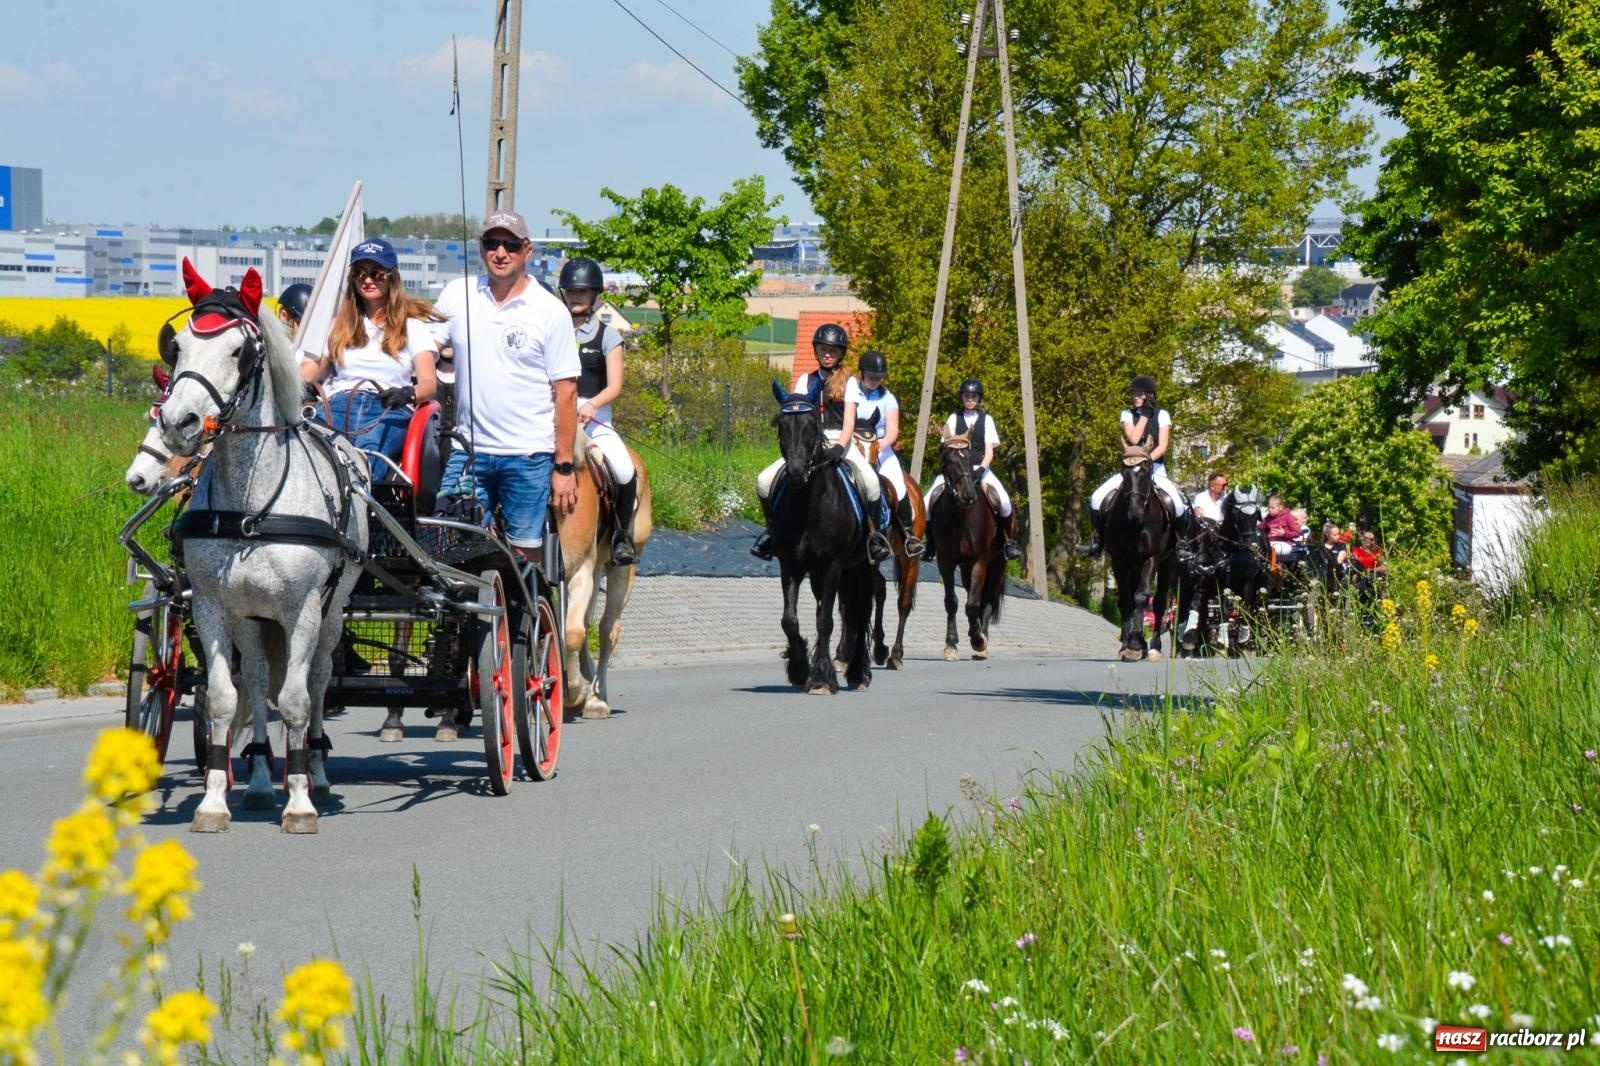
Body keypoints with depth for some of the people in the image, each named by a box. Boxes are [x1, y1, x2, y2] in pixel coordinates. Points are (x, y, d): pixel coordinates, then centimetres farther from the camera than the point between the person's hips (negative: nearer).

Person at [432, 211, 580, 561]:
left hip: (528, 456, -2)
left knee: (523, 556, 1)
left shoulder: (551, 312, -2)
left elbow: (566, 392, -2)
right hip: (468, 450, 2)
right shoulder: (457, 295, 6)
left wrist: (564, 467, -6)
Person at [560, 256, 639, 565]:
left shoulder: (607, 336, 8)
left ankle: (622, 535, -4)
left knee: (626, 472, -24)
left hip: (595, 417, -1)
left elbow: (614, 387, -2)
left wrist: (590, 405, -22)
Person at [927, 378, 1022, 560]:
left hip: (981, 468, -1)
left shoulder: (986, 419, 9)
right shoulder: (954, 419, 11)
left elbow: (989, 451, 1)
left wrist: (981, 469, -18)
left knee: (1004, 500, -27)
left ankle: (1010, 542, -12)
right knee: (931, 500, -20)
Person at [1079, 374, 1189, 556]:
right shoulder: (1127, 414, 7)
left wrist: (1148, 460, -24)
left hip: (1155, 468, -2)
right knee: (1097, 498, -17)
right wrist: (1144, 414, -8)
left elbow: (1162, 446, -7)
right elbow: (1134, 439, -9)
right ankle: (1098, 540, -2)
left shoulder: (1162, 415, 2)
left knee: (1177, 503, -27)